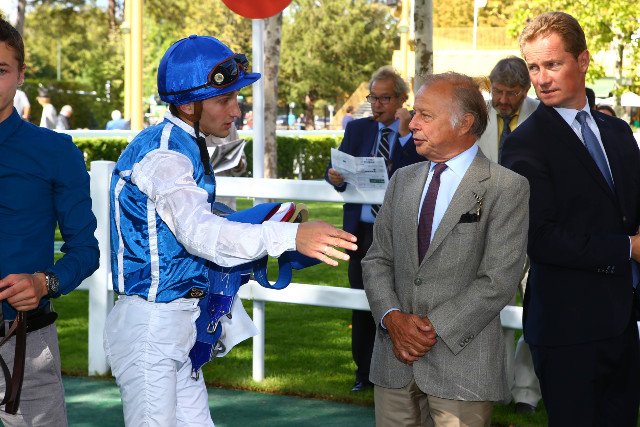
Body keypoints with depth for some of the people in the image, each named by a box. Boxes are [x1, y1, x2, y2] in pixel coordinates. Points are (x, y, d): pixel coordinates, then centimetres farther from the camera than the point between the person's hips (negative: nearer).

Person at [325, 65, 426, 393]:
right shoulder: (358, 129, 11)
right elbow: (338, 172, 5)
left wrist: (405, 134, -20)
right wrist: (334, 178, -18)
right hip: (363, 230, 4)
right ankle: (364, 372, 20)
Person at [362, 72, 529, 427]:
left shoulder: (507, 188, -6)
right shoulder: (403, 180, 13)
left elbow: (498, 280, -12)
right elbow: (377, 259, 10)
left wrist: (434, 328, -15)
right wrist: (393, 318, -8)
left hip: (462, 362, -5)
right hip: (395, 358, 5)